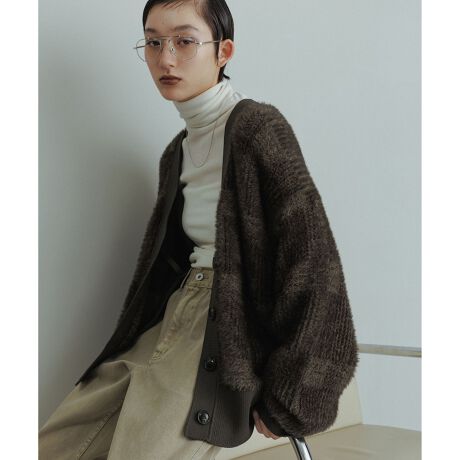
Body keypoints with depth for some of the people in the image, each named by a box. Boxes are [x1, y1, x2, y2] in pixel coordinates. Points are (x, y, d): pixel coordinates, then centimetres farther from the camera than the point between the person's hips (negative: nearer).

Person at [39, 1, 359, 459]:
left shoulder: (257, 125, -9)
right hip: (171, 326, 7)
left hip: (231, 331, -7)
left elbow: (313, 259, -14)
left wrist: (284, 393, -13)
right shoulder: (177, 152, 15)